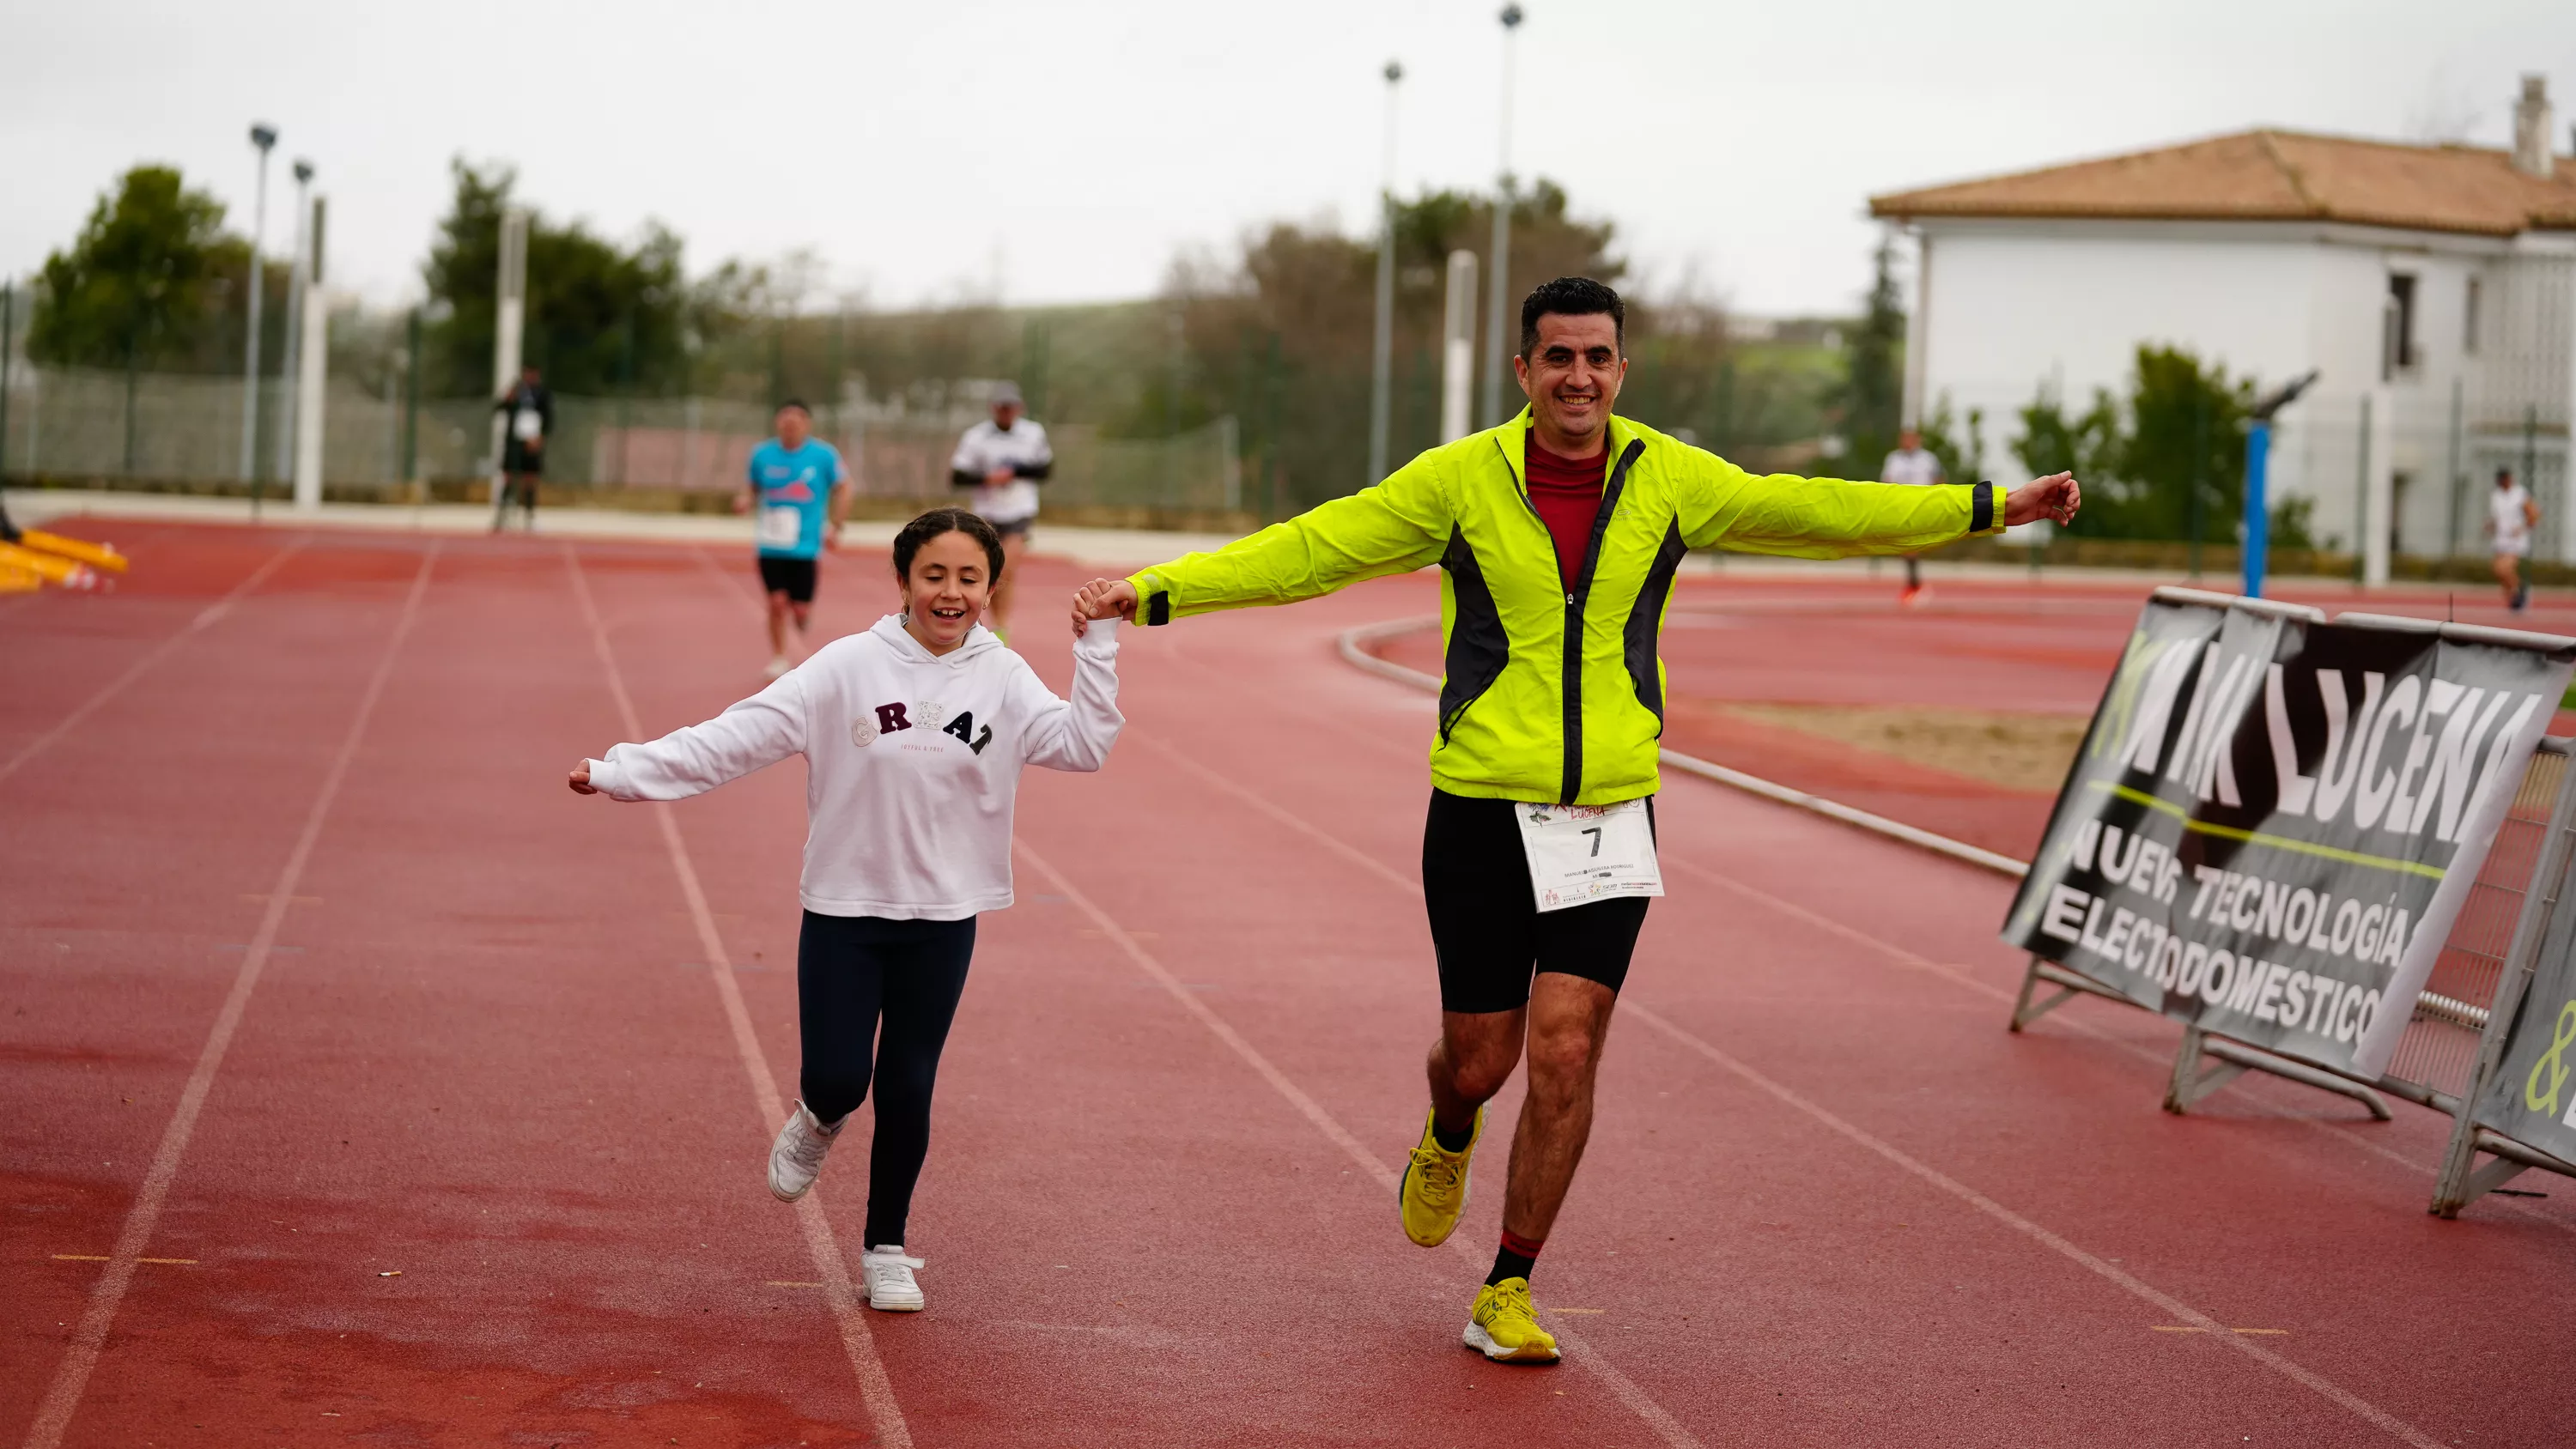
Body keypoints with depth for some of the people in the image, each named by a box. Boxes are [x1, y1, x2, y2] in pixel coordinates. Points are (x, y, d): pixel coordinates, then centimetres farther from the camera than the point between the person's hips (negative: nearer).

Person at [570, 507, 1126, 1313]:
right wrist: (620, 773, -17)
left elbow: (1084, 744, -14)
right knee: (837, 1079, -6)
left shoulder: (1003, 680, -2)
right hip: (844, 911, -1)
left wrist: (1097, 644, -21)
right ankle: (819, 1123, 33)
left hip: (942, 920, 1)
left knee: (907, 1091, 5)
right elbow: (738, 735, -11)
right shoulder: (850, 668, -9)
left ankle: (886, 1248, 25)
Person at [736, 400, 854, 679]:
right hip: (772, 544, 1)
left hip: (806, 546, -1)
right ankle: (779, 658, 10)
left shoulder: (824, 455, -4)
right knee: (777, 602, -6)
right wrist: (745, 502, -9)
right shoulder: (762, 455, 1)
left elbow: (842, 489, 7)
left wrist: (834, 527, -1)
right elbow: (751, 488, 14)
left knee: (801, 609, -1)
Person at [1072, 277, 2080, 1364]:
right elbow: (1308, 550, -4)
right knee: (1480, 1060, 5)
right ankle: (1448, 1140, 44)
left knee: (1565, 1052, -8)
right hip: (1482, 812, -1)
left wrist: (1991, 508, 10)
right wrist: (1153, 593, -12)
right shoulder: (1458, 481, -5)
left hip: (1611, 815, 1)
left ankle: (1507, 1295, 7)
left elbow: (1818, 512, 10)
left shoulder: (1670, 480, 1)